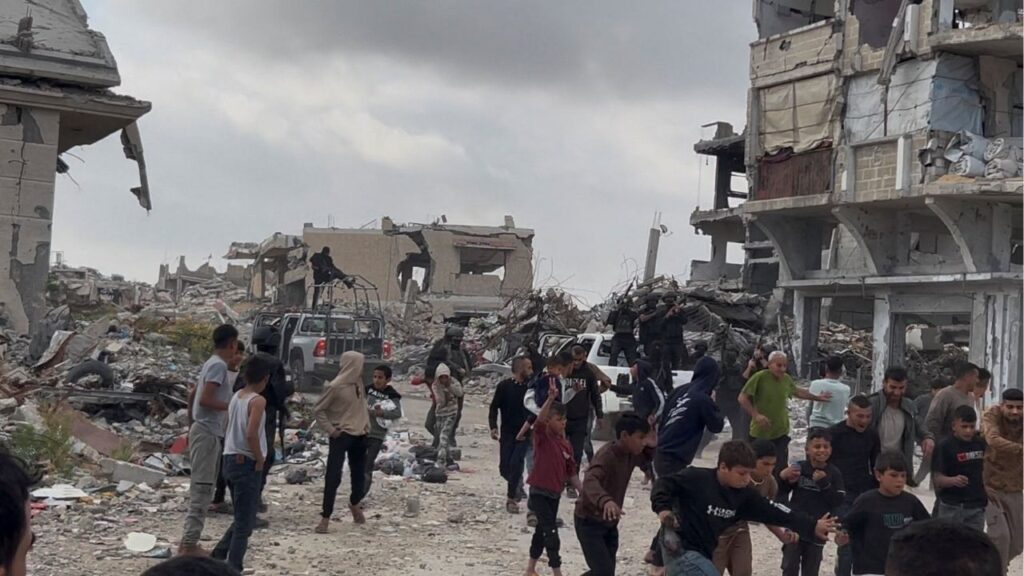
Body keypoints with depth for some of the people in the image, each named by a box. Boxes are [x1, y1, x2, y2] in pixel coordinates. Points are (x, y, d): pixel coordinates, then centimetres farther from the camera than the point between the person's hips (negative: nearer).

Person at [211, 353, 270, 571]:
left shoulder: (236, 397, 10)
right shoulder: (258, 400, -14)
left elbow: (229, 431, 11)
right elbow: (251, 434, -25)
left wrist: (233, 453, 12)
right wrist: (260, 460, -13)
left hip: (230, 461, 8)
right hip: (247, 464, -8)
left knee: (241, 518, 20)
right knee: (245, 522, 0)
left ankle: (217, 557, 18)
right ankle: (233, 568, 0)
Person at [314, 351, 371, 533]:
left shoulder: (359, 383, 6)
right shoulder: (335, 386, -15)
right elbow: (318, 410, -10)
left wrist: (367, 424, 11)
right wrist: (330, 430, -12)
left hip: (359, 435, 7)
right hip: (341, 435, -7)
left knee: (359, 475, 16)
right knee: (333, 477, -8)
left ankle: (354, 504, 43)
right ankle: (325, 517, -2)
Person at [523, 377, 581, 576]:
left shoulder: (565, 444, 6)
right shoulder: (542, 437, -11)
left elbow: (571, 472, 12)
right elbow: (539, 420, -32)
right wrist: (550, 399, -46)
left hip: (555, 493, 7)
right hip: (539, 492, -7)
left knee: (542, 531, 18)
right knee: (551, 532, -12)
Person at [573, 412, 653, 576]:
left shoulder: (631, 454, -2)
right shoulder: (607, 455, -28)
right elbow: (590, 480, -46)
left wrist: (650, 446, -4)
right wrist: (605, 501, -66)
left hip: (609, 522, 8)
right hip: (589, 522, -8)